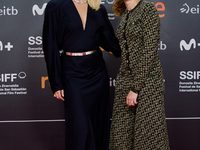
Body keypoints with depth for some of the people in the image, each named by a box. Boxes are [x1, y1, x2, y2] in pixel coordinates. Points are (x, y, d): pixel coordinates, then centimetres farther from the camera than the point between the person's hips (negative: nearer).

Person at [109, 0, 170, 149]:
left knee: (149, 132, -4)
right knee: (122, 131, 6)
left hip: (146, 80, -7)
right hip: (125, 80, 7)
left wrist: (136, 87, -16)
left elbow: (150, 51, -15)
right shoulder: (126, 14, 14)